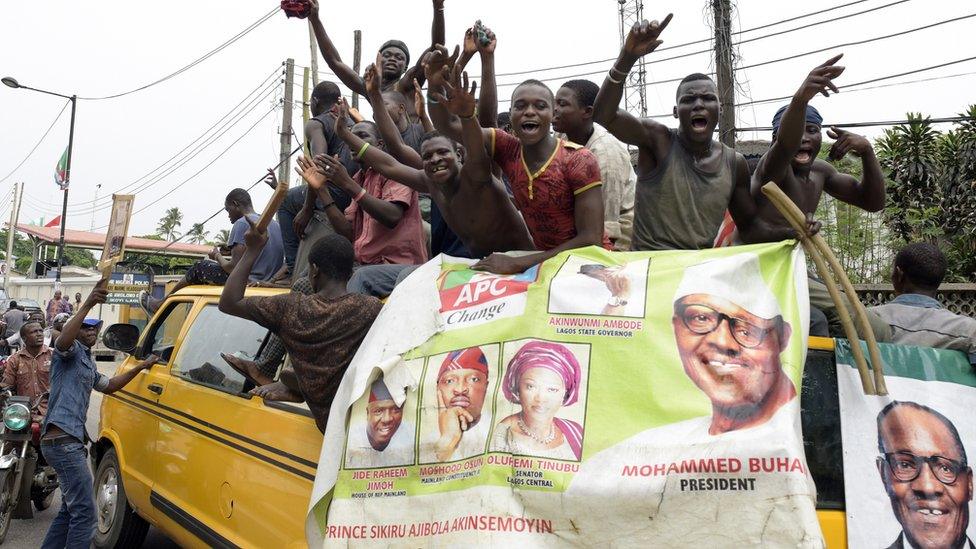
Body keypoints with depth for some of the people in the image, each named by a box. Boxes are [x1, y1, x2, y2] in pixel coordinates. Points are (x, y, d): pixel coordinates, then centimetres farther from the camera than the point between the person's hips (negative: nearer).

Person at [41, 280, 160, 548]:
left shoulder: (88, 363, 26)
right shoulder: (70, 351, -3)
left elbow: (109, 385, 37)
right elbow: (64, 339, -28)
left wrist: (141, 367, 31)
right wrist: (88, 304, -39)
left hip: (71, 441, 11)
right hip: (62, 439, -11)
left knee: (71, 510, 21)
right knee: (84, 513, -13)